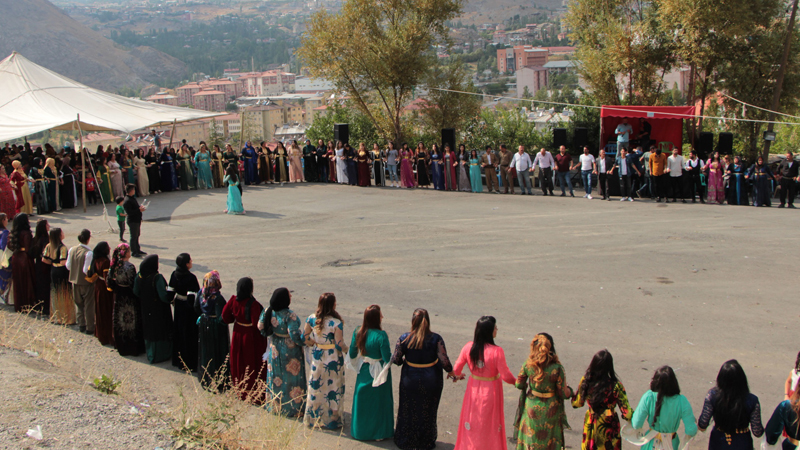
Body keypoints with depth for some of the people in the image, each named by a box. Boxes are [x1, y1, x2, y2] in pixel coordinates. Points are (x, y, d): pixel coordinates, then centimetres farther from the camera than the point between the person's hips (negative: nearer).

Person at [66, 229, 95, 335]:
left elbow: (68, 266, 1)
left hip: (75, 281, 6)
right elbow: (87, 270, -26)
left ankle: (81, 325, 31)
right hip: (86, 282, -6)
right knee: (89, 306, 9)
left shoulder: (72, 250, -5)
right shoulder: (88, 253, -25)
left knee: (79, 304, 21)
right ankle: (89, 328, 17)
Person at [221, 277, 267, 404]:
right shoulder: (253, 304, -28)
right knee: (253, 365, 7)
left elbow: (225, 317, -1)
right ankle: (255, 395, 16)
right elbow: (257, 323, -27)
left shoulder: (234, 300, -10)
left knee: (239, 364, 20)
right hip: (252, 338, -6)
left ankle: (240, 391, 36)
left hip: (238, 335, 6)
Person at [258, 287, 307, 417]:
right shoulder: (289, 315, -26)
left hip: (274, 350, 6)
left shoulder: (268, 311, -7)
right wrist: (303, 342, -10)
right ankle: (294, 407, 18)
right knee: (291, 376, 8)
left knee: (276, 377, 20)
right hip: (289, 351, -6)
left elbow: (261, 327, 3)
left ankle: (275, 405, 34)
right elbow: (294, 334, -28)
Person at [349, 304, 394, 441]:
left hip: (363, 372, 5)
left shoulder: (357, 332, -10)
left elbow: (352, 354, -1)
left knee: (362, 399, 20)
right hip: (378, 373, -5)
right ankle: (379, 432, 26)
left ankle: (360, 431, 34)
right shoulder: (381, 335, -26)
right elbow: (388, 358, -23)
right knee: (378, 402, 13)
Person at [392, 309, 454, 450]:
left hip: (410, 379, 1)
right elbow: (444, 360, -18)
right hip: (431, 380, 0)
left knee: (408, 411, 19)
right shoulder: (436, 339, -19)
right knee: (427, 411, 18)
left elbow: (395, 359, -9)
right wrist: (450, 371, 2)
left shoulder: (404, 339, -16)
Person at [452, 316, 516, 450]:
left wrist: (457, 376, 19)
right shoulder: (496, 351, -25)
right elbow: (505, 376, -19)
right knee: (491, 424, 17)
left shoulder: (468, 348, -13)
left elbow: (456, 369, -4)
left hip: (473, 391, 4)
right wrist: (516, 381, 2)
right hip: (490, 392, -3)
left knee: (472, 422, 21)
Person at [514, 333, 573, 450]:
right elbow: (563, 393, -15)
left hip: (532, 408, 1)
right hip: (550, 410, -1)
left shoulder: (528, 365, -16)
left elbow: (519, 384, -3)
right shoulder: (557, 368, -22)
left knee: (529, 438, 20)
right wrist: (571, 392, 7)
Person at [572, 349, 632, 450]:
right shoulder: (615, 386, -23)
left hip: (590, 426, 3)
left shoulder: (585, 381, -15)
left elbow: (576, 403, -1)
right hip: (608, 429, -3)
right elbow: (627, 413, -20)